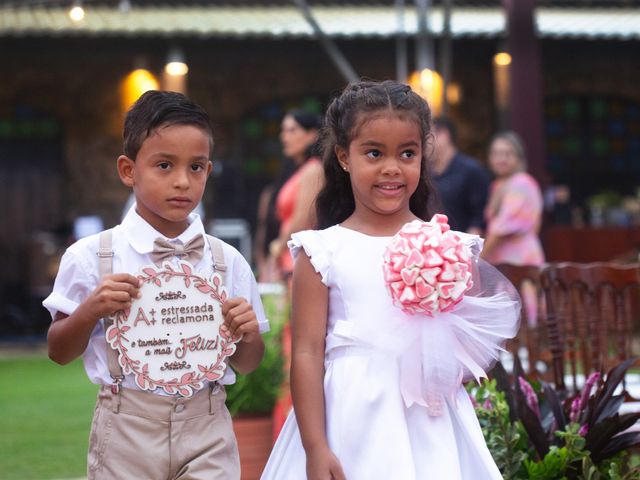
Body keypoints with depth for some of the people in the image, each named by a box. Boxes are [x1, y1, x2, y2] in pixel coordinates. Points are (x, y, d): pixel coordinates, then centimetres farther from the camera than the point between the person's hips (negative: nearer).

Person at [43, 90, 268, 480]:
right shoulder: (92, 257, -3)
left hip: (206, 431, 1)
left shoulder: (227, 261, 2)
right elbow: (59, 353, 4)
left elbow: (246, 365, 10)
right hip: (127, 428, -1)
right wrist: (91, 310, -14)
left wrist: (248, 336, -11)